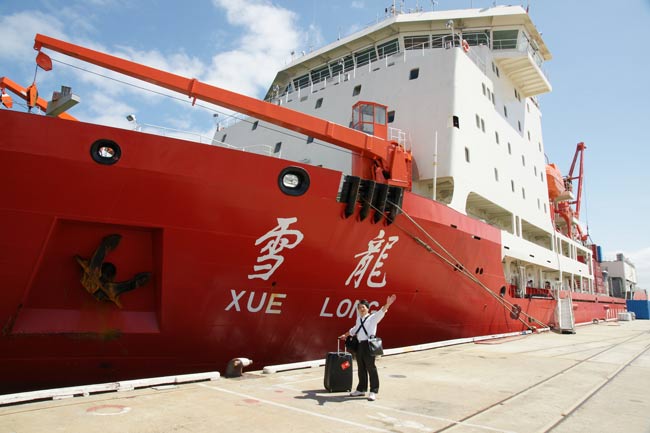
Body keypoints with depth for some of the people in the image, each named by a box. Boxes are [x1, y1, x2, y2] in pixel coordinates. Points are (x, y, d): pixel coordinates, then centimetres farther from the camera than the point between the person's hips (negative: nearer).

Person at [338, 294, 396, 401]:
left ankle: (373, 391, 4)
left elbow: (381, 312, -21)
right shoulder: (359, 319, 18)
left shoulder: (373, 317, -2)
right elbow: (354, 330, 35)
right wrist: (345, 335, 47)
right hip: (359, 344, 7)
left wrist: (388, 304, -38)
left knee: (371, 368, -3)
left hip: (368, 344, -7)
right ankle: (361, 389, 25)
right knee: (361, 368, 14)